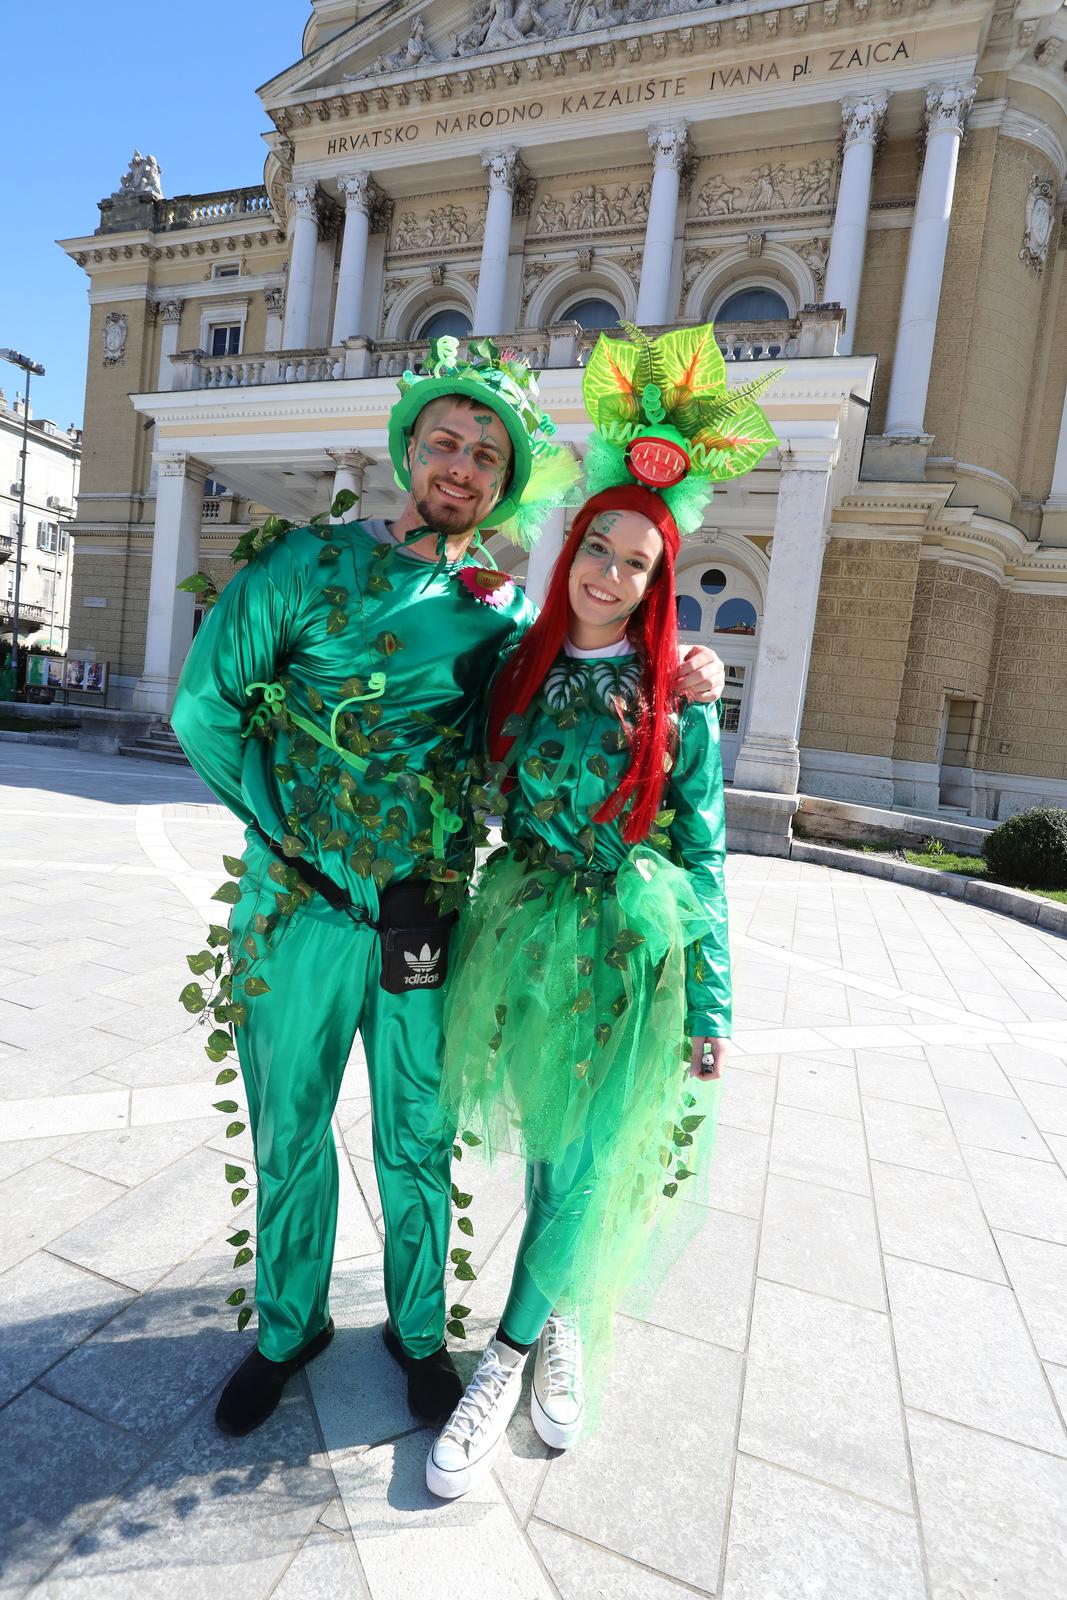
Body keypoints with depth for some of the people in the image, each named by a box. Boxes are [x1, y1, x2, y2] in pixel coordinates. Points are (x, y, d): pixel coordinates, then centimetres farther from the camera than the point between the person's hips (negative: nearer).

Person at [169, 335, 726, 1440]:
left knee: (416, 1136, 14)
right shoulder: (307, 562, -2)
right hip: (299, 902, 0)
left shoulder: (502, 611, 3)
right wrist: (287, 827, -3)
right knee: (287, 1126, 15)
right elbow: (205, 706, 1)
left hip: (426, 913, 1)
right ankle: (289, 1325, 42)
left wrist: (671, 678, -4)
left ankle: (417, 1328, 41)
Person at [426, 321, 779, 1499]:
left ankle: (507, 1360, 28)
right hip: (521, 933, 3)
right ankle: (565, 1332, 40)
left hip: (632, 950, -2)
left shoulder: (677, 698, -5)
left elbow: (704, 856, -3)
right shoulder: (517, 663, 2)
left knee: (591, 1163, 6)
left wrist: (709, 1005, -3)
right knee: (546, 1156, 15)